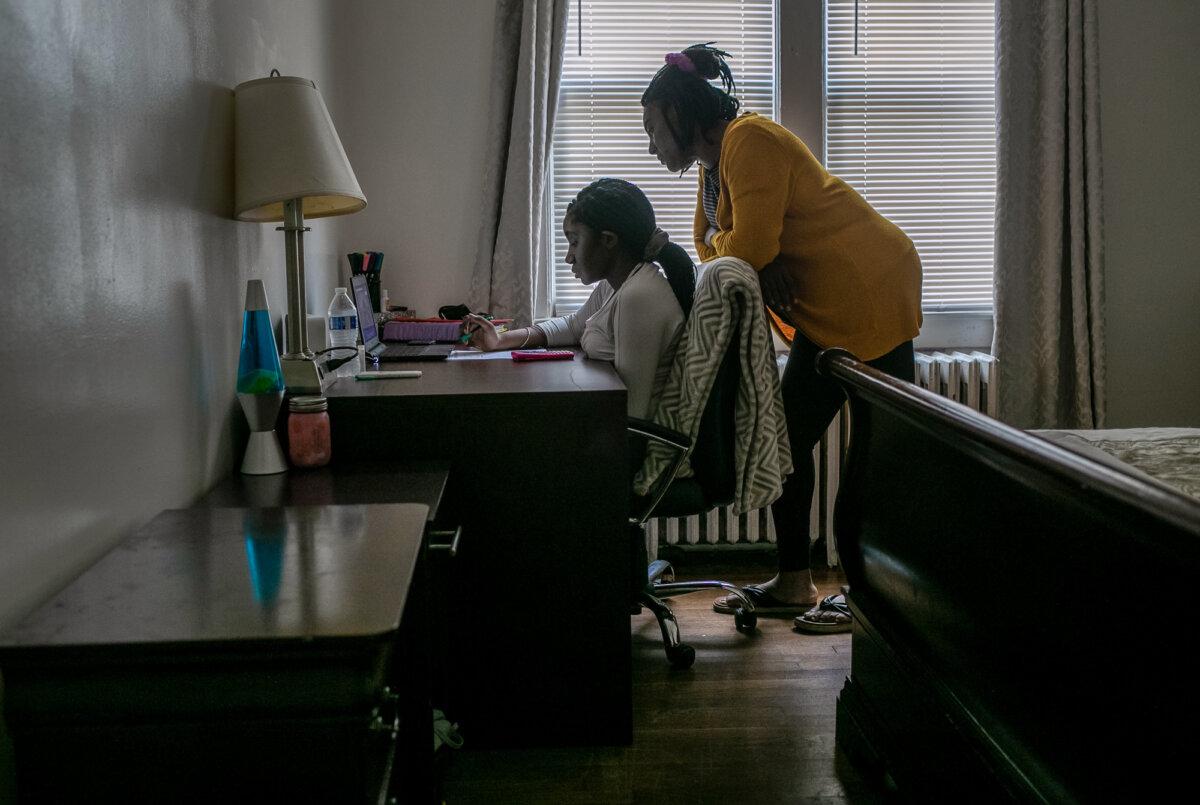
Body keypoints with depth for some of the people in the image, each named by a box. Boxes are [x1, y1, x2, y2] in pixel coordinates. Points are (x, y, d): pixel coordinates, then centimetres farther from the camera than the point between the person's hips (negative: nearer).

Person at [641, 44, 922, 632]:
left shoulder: (749, 142, -16)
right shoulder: (712, 161, 15)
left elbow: (750, 246, -23)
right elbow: (709, 242, 16)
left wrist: (718, 239, -1)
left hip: (869, 291, -11)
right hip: (825, 309, 11)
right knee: (789, 435, 11)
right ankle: (793, 585, 19)